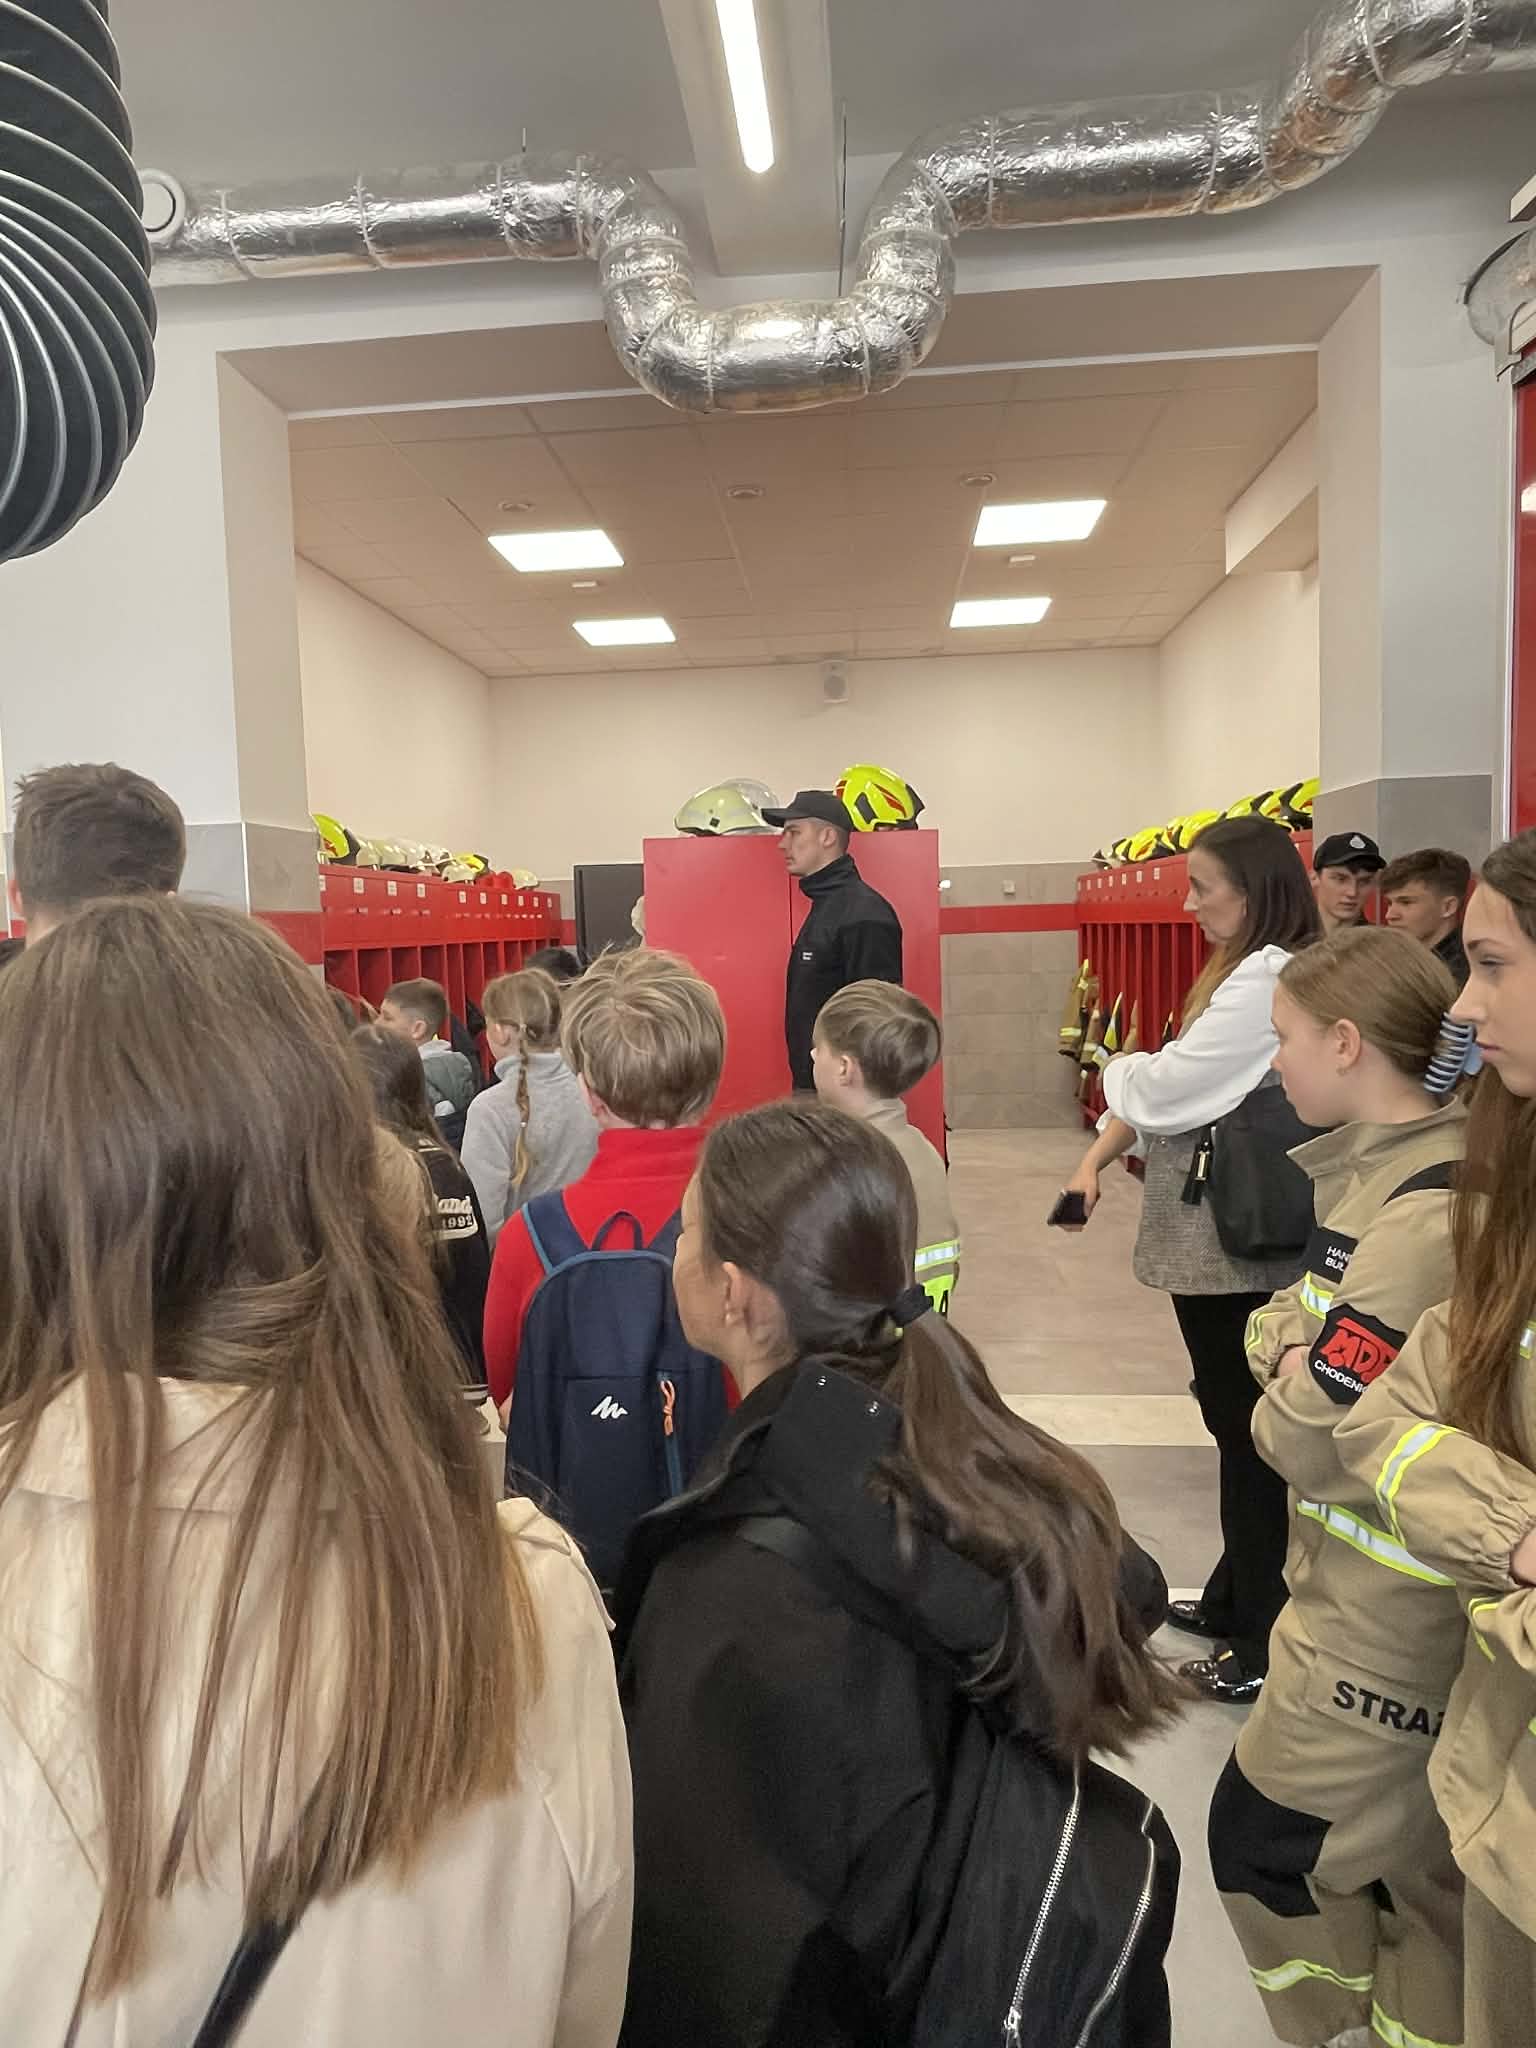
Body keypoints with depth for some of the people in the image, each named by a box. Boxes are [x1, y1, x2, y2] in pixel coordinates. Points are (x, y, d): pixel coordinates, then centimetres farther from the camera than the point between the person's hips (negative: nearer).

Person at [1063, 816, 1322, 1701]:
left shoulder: (1269, 982, -19)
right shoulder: (1242, 972, 14)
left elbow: (1164, 1085, -20)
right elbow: (1172, 1088, 12)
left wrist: (1116, 1067, 1)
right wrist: (1095, 1159, 3)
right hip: (1215, 1236, 10)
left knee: (1245, 1430, 2)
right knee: (1236, 1421, 19)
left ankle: (1264, 1641, 18)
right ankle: (1232, 1599, 35)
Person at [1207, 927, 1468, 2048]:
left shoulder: (1428, 1218, -27)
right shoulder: (1380, 1168, 3)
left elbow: (1309, 1437, -25)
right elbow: (1293, 1322, 10)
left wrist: (1285, 1396, -6)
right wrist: (1283, 1342, -9)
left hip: (1386, 1617, -8)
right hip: (1369, 1584, 8)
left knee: (1261, 1838, 8)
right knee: (1424, 1870, 22)